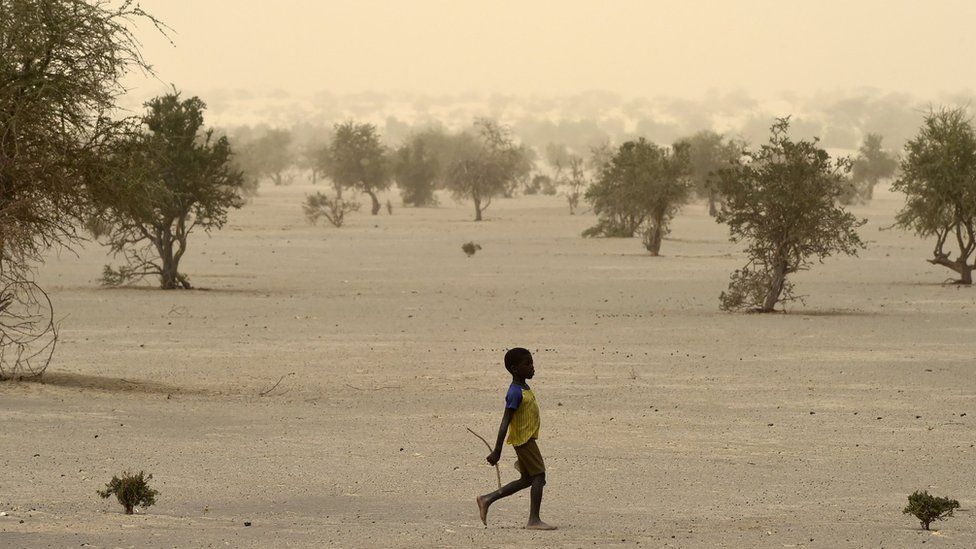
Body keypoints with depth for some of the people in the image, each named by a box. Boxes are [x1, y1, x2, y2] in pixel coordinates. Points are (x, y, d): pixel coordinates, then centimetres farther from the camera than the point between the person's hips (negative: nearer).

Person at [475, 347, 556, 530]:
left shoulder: (524, 389, 11)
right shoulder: (516, 393, -19)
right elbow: (505, 423, -21)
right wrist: (497, 451, -23)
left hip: (526, 439, 10)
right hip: (523, 439, -10)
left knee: (527, 480, 15)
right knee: (539, 475, -8)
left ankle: (487, 499, 19)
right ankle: (534, 520, -6)